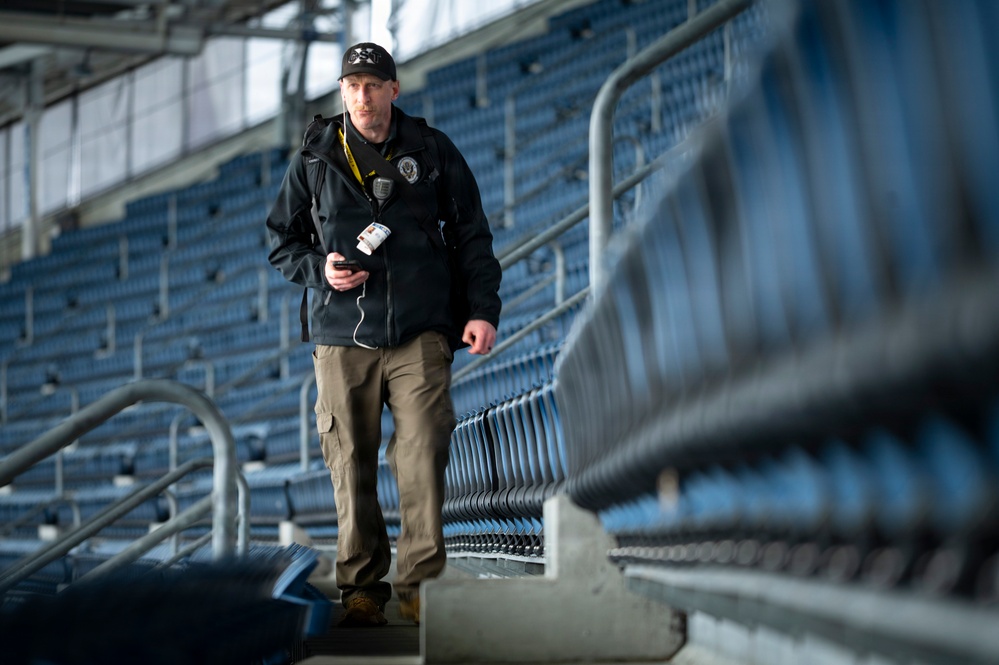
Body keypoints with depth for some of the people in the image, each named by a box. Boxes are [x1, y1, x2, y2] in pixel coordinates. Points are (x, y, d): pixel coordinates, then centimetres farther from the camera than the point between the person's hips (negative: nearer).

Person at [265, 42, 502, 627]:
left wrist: (484, 309, 1)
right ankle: (363, 588, 9)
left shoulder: (431, 151, 7)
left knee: (423, 457, -10)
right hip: (343, 335, 1)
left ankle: (421, 586, -5)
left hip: (421, 333, -1)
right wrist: (319, 268, -4)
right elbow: (283, 242, 17)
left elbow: (473, 235, 11)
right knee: (352, 465, 0)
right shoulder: (315, 159, 9)